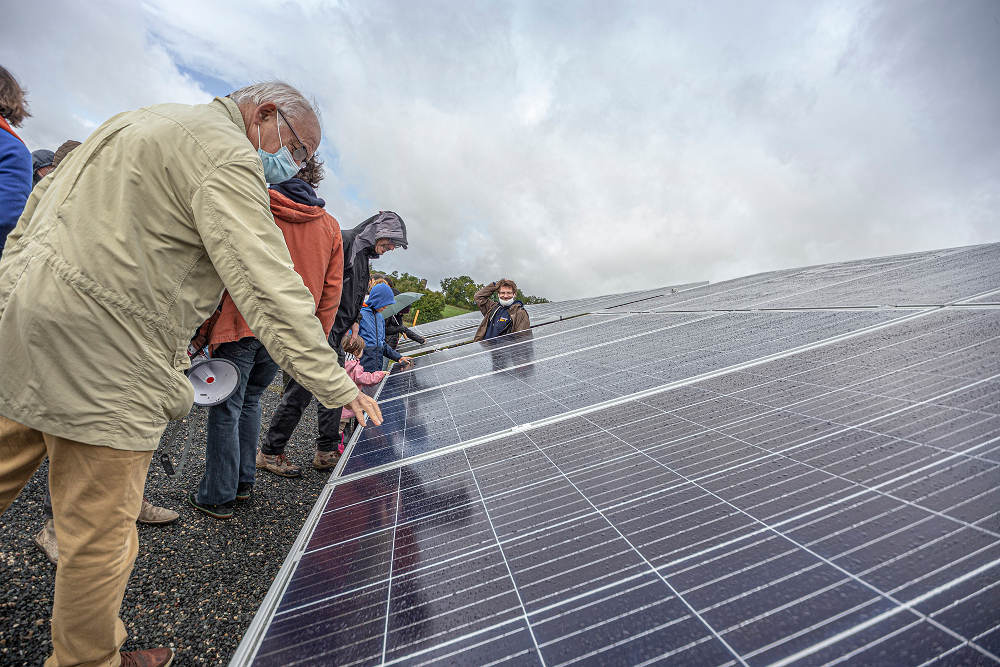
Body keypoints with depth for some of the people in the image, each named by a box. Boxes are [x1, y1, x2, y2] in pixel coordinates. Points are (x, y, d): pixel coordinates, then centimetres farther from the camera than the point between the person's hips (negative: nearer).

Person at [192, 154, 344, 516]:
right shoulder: (330, 227, 6)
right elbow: (331, 291, 5)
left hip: (242, 324, -4)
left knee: (225, 409, 7)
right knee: (250, 400, 20)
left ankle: (217, 496, 16)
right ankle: (244, 482, 28)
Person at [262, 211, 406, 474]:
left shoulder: (363, 258, 21)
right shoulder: (343, 240, -8)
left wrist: (354, 326, 13)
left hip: (336, 336, 10)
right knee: (301, 390, -4)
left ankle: (327, 452, 21)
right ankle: (269, 453, 11)